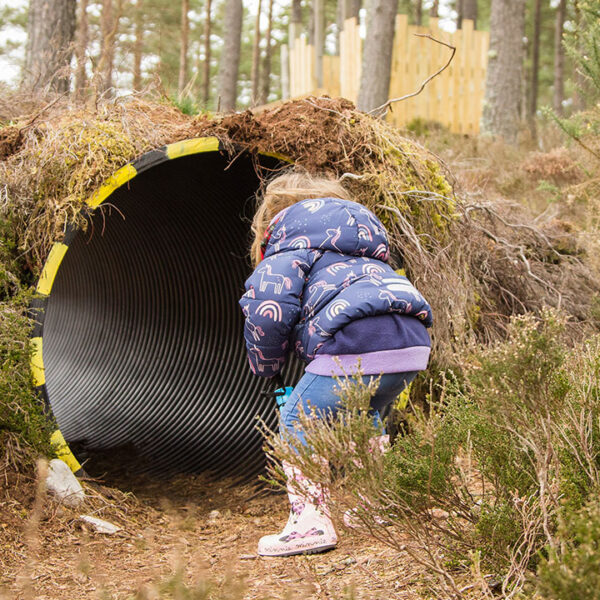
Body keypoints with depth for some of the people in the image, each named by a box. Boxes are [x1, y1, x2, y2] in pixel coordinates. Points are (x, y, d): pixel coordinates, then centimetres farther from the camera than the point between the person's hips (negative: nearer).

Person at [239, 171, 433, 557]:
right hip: (413, 344, 8)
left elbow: (268, 311, -6)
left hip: (359, 346, -8)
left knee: (298, 424, 7)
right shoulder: (360, 235, 35)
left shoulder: (291, 243, 9)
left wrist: (267, 367, 11)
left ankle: (311, 522, 1)